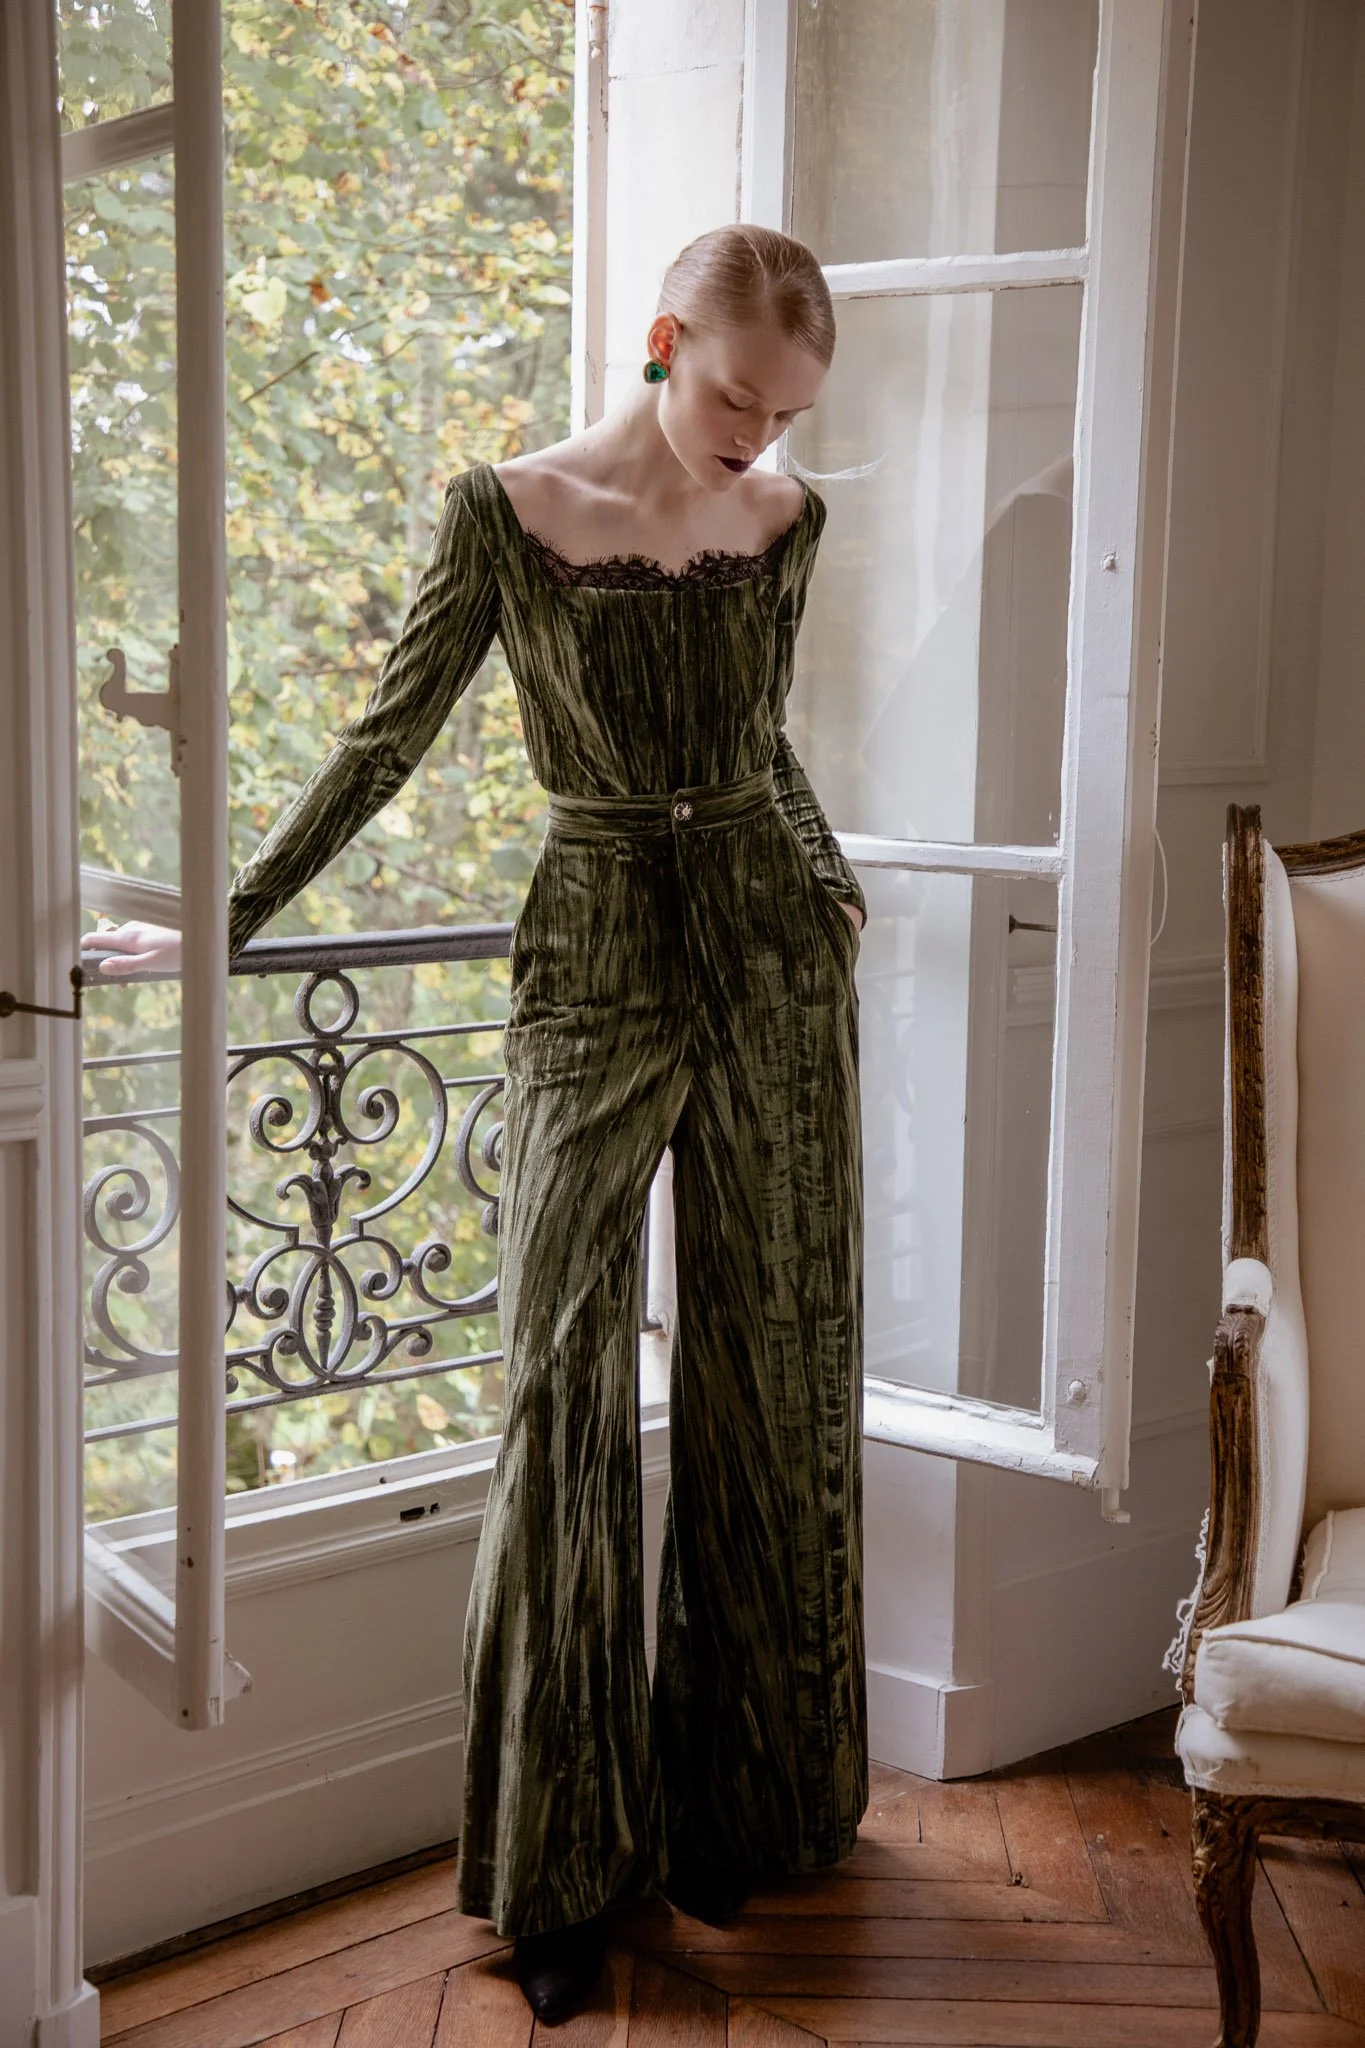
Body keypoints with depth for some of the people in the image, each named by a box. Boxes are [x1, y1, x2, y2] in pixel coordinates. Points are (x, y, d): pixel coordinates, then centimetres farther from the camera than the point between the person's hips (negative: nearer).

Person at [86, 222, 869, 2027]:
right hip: (596, 969, -3)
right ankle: (569, 1860, 7)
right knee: (567, 1377, -5)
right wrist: (230, 920, 1)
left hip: (774, 960, 3)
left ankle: (742, 1802, 24)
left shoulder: (787, 521, 5)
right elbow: (387, 739, 0)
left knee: (772, 1373, 7)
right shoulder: (507, 510, -5)